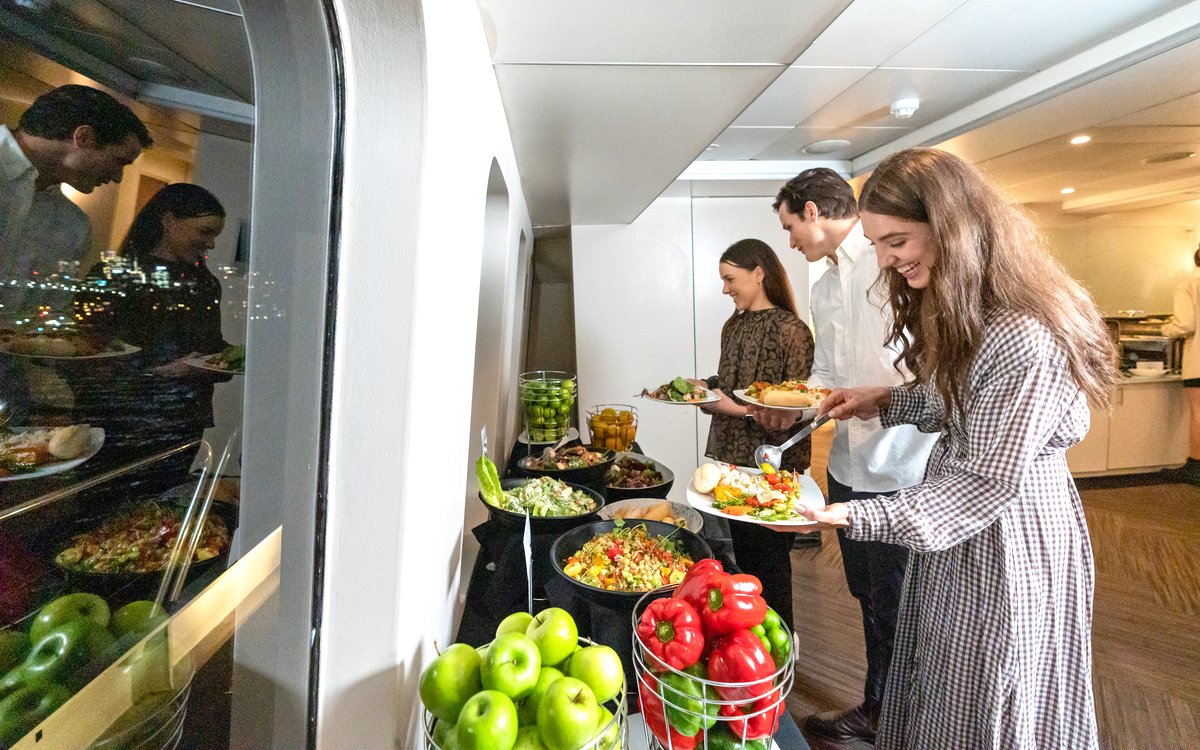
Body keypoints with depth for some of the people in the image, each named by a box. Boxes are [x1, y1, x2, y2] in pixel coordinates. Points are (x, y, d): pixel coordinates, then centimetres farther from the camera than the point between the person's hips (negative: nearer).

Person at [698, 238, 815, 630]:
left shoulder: (790, 330, -14)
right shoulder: (734, 325, 10)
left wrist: (741, 410, -23)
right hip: (732, 458, 7)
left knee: (770, 565, 10)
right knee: (743, 557, 20)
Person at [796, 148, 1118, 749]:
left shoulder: (1026, 338, -28)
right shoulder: (952, 307, 2)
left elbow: (989, 481, -26)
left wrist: (858, 518, -34)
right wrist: (888, 401, -4)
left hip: (1009, 548, -8)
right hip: (953, 540, 8)